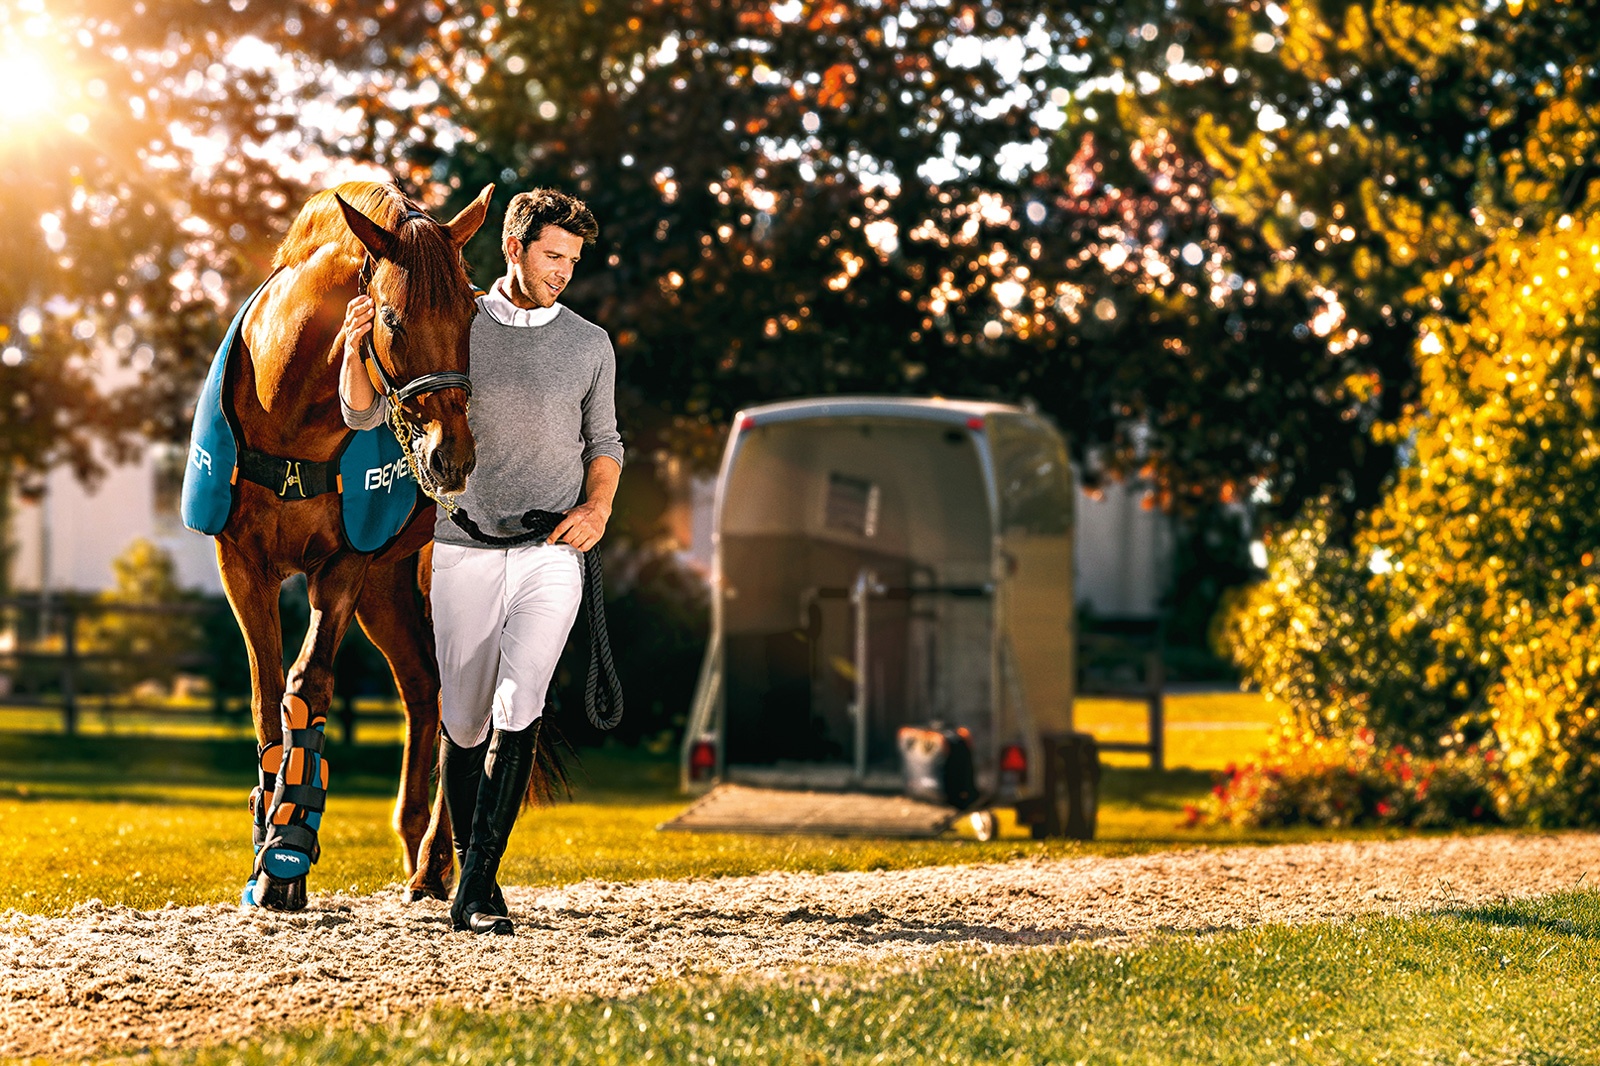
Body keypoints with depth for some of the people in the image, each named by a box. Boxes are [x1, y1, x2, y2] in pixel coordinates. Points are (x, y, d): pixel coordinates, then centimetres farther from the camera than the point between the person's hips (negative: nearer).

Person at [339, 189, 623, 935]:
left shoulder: (590, 345, 5)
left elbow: (604, 443, 17)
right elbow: (363, 413, 0)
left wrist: (598, 509, -2)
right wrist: (356, 348, -19)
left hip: (551, 553, -1)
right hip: (465, 551, 1)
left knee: (518, 711, -17)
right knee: (464, 721, 7)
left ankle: (478, 889, -16)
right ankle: (467, 866, 25)